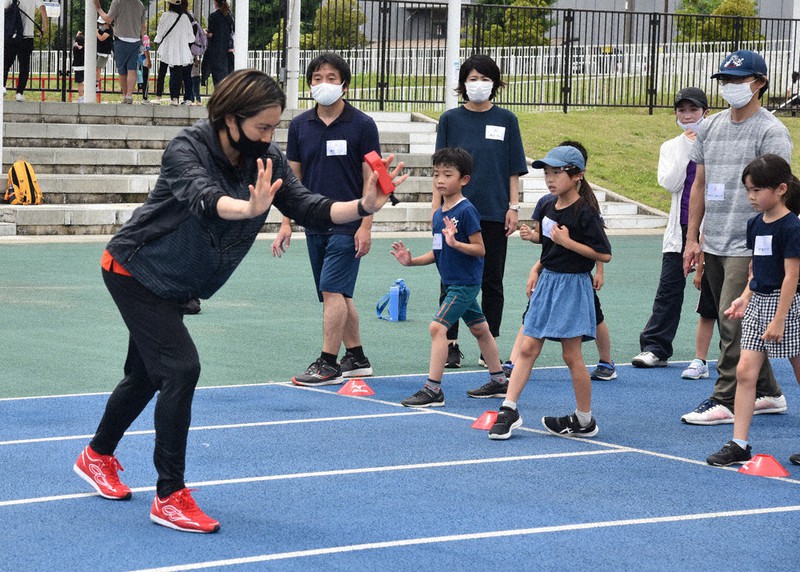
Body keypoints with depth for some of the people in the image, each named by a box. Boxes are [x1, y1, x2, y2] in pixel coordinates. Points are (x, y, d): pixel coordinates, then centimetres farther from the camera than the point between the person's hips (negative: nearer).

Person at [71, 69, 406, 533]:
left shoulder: (267, 160, -11)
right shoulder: (188, 149, -28)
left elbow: (308, 208, -18)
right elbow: (203, 198, -47)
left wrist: (363, 206, -36)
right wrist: (250, 208, -68)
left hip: (171, 284, 7)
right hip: (134, 269, -7)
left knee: (146, 374, 20)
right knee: (181, 368, -18)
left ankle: (98, 456, 45)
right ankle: (170, 497, -11)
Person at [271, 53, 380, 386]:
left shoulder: (362, 126, -5)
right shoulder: (300, 126, 7)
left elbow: (371, 179, -6)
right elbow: (293, 177, 11)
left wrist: (366, 226, -12)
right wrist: (287, 223, 5)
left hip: (347, 225, -5)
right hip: (314, 225, 5)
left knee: (333, 291, -11)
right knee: (339, 295, 10)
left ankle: (328, 364, -8)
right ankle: (356, 358, 20)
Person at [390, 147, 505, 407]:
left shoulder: (466, 210, -16)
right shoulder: (438, 214, 10)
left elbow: (480, 249, -16)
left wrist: (455, 242, -30)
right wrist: (411, 261, 4)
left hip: (465, 282, -9)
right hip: (452, 282, 9)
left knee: (437, 327, -17)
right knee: (480, 329, 19)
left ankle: (433, 389, -16)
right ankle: (498, 381, 31)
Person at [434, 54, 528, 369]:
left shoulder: (506, 120, 5)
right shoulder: (451, 119, 4)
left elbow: (513, 169, 6)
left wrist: (513, 207, 0)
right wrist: (436, 208, -1)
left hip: (494, 213, 0)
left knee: (492, 281, 6)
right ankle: (450, 345, 8)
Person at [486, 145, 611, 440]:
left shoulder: (584, 212, -14)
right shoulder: (548, 208, 8)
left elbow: (604, 254, -17)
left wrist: (568, 241, -20)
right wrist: (536, 273, 20)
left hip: (573, 285, -7)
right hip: (547, 282, 7)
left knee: (571, 355, 0)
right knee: (527, 348, 2)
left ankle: (585, 420, 12)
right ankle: (509, 410, 3)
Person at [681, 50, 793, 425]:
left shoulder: (771, 132, -8)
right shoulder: (711, 127, 13)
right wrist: (692, 238, 14)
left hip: (748, 246, -7)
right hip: (713, 245, 7)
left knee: (733, 322, -10)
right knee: (736, 325, 13)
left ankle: (725, 401, -5)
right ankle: (767, 393, 23)